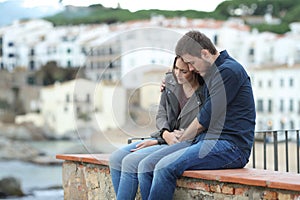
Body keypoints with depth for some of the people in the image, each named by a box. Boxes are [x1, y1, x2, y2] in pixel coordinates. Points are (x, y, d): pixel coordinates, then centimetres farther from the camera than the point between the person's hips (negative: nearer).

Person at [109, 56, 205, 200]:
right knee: (116, 158, -7)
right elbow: (161, 114, 11)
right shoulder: (170, 81, 5)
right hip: (164, 138, 8)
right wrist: (166, 134, -12)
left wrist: (158, 141, -13)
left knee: (131, 162, -23)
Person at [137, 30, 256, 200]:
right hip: (205, 140, 9)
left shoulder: (229, 70, -9)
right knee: (146, 166, -8)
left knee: (165, 167, -27)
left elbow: (206, 118, -10)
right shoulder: (211, 73, 21)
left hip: (230, 146, -9)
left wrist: (181, 140, 4)